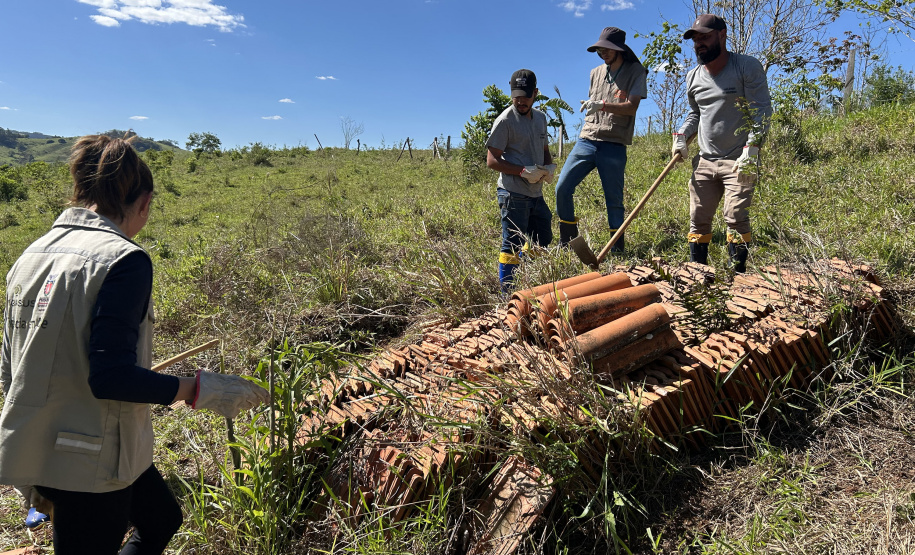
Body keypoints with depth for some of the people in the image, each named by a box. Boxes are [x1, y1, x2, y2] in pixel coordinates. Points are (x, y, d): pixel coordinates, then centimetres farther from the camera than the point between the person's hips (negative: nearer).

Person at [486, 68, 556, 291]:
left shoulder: (540, 117, 13)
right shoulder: (505, 121, -8)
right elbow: (492, 161, -11)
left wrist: (549, 166, 2)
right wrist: (523, 171, -20)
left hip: (536, 193, 8)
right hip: (514, 194, -8)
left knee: (542, 239, 17)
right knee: (512, 245, -6)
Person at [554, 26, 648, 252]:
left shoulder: (636, 72, 1)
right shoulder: (596, 72, 17)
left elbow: (631, 107, -12)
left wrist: (603, 105, -25)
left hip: (614, 145, -4)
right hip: (586, 140, 5)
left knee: (614, 199, -1)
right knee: (562, 188, -6)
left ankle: (617, 248, 12)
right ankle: (567, 242, 8)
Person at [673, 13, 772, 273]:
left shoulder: (747, 66, -4)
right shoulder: (693, 77, 12)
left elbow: (761, 111, -8)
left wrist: (751, 148, -20)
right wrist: (680, 136, 8)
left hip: (740, 162, -5)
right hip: (705, 162, 5)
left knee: (736, 217, -14)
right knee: (698, 219, 3)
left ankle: (737, 276, -7)